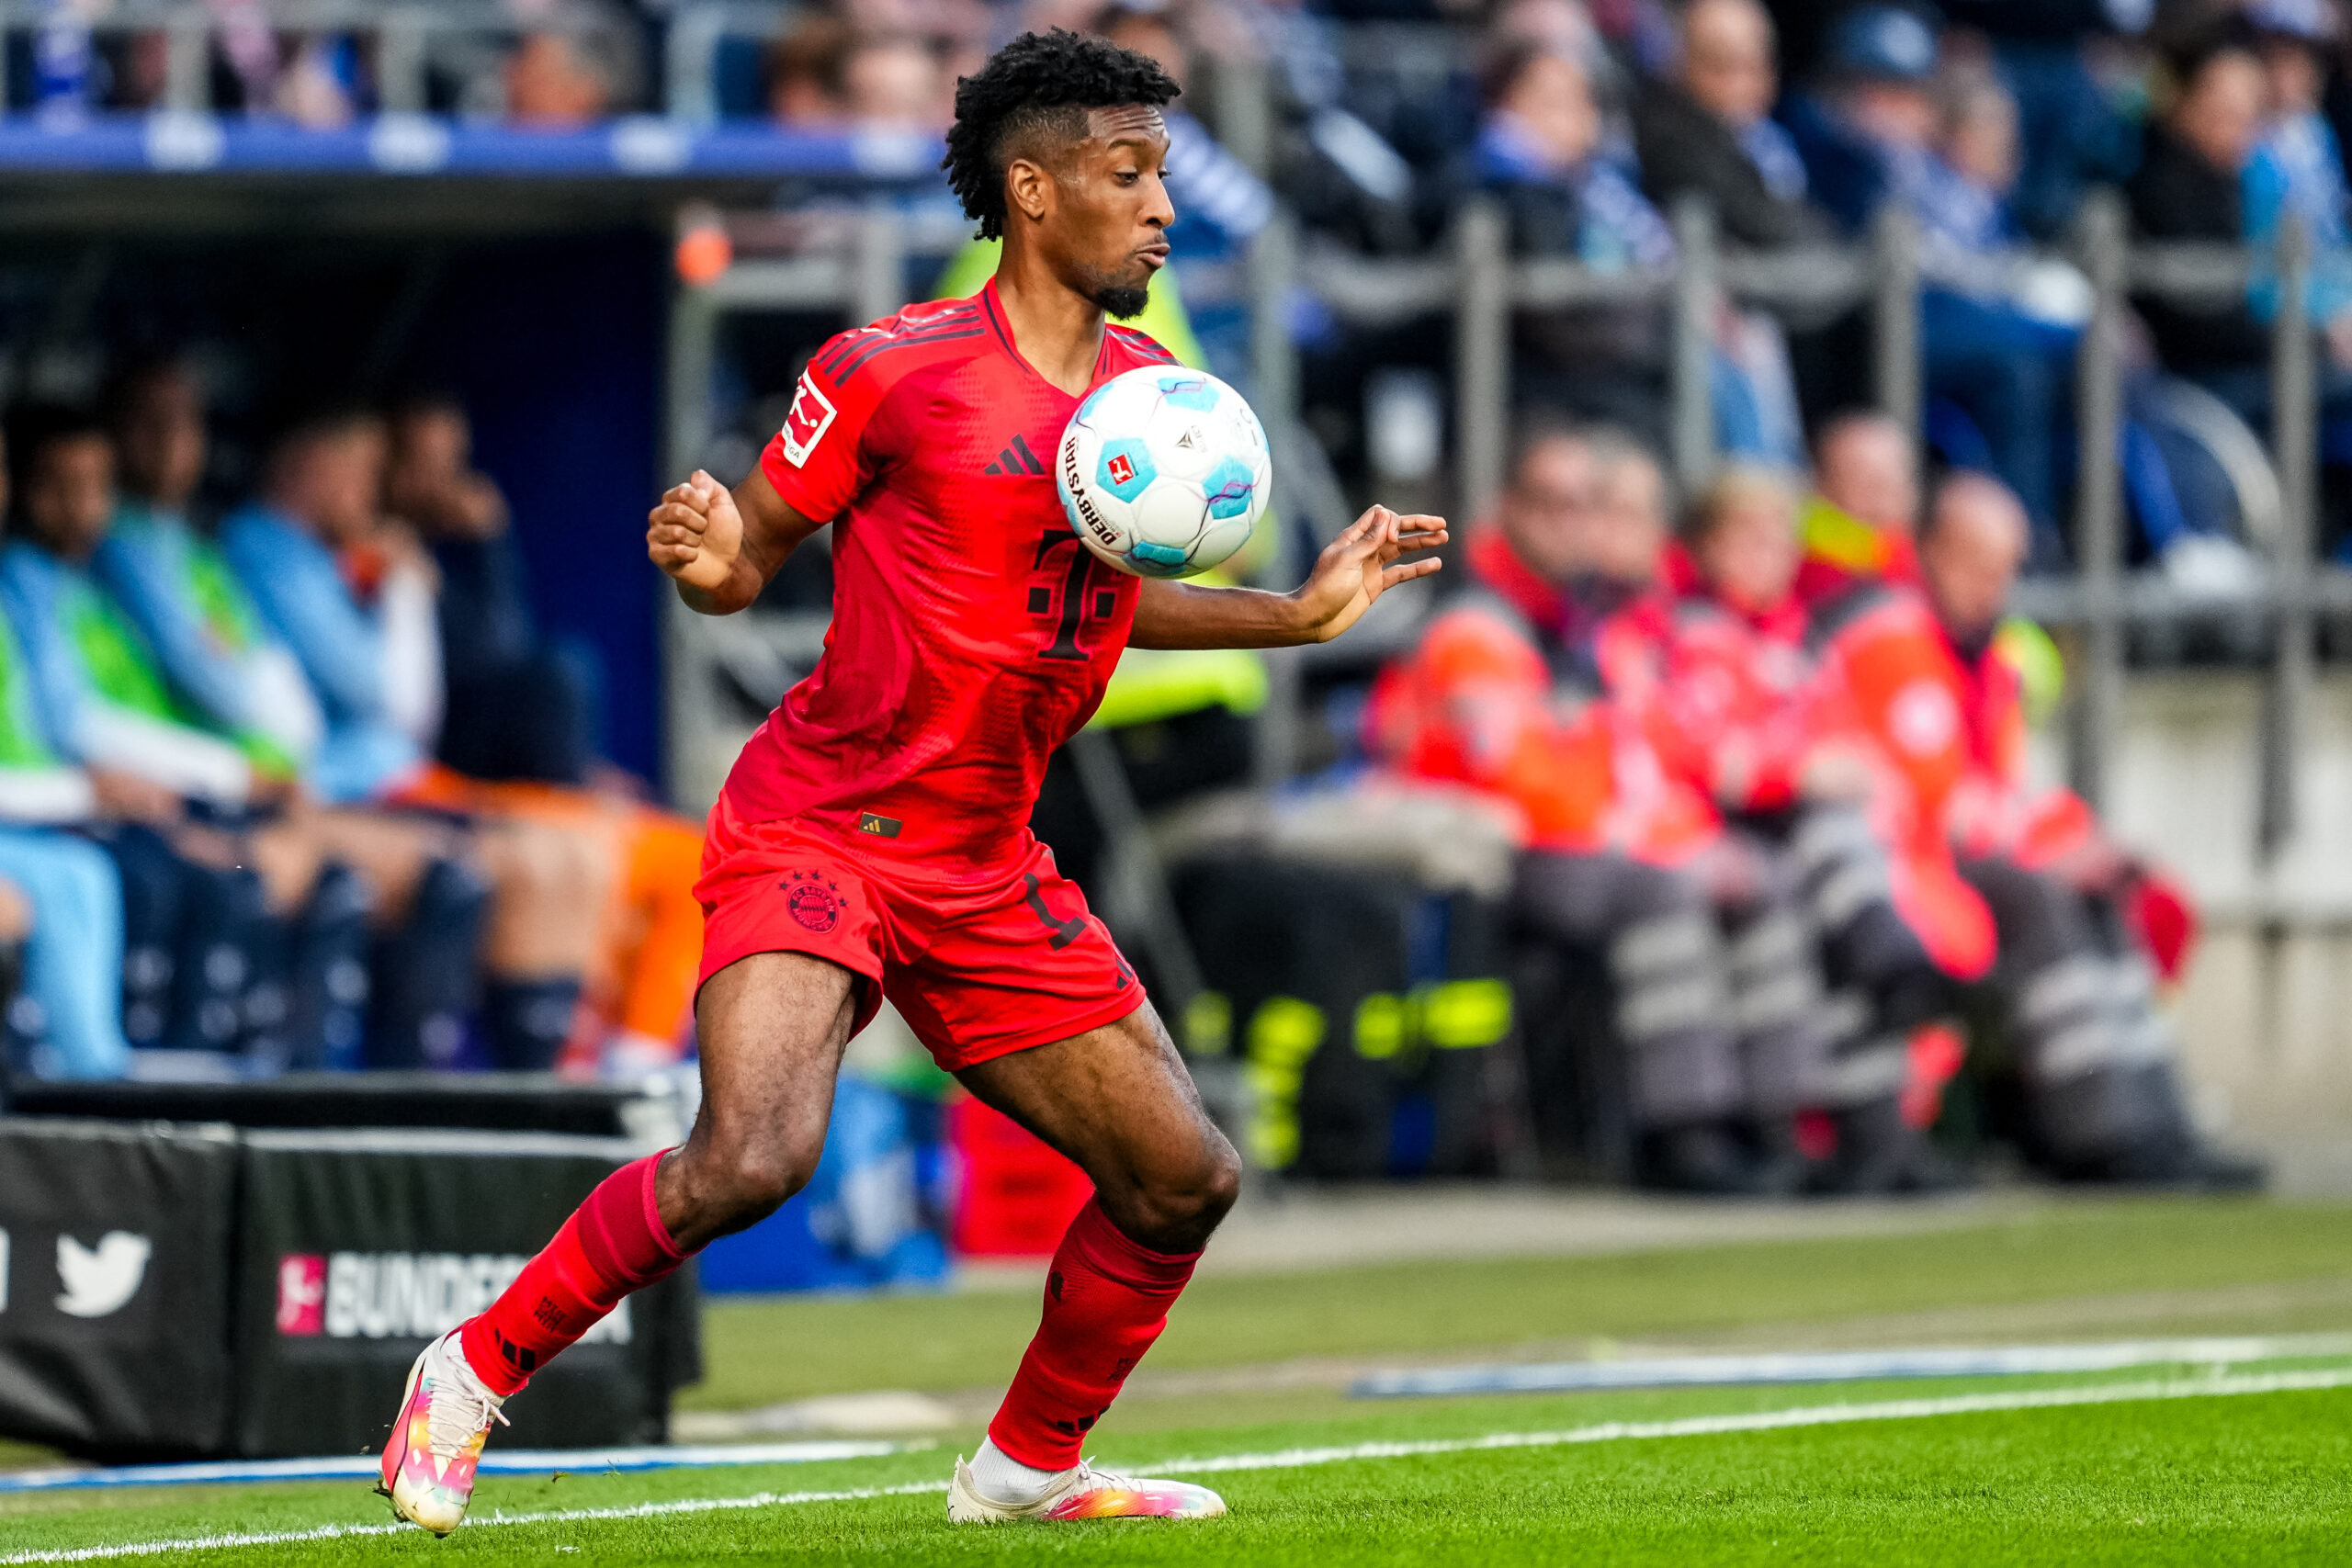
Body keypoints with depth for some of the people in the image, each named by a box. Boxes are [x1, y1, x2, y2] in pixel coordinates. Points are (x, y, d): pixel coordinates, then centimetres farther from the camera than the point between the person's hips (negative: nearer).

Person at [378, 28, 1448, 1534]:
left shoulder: (1151, 393, 8)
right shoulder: (892, 373, -11)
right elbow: (752, 560, -2)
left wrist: (1303, 613, 14)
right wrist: (709, 555, -25)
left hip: (985, 873, 7)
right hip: (818, 829, -7)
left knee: (1186, 1180, 6)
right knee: (753, 1156, -28)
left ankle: (1031, 1463, 28)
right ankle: (473, 1371, -8)